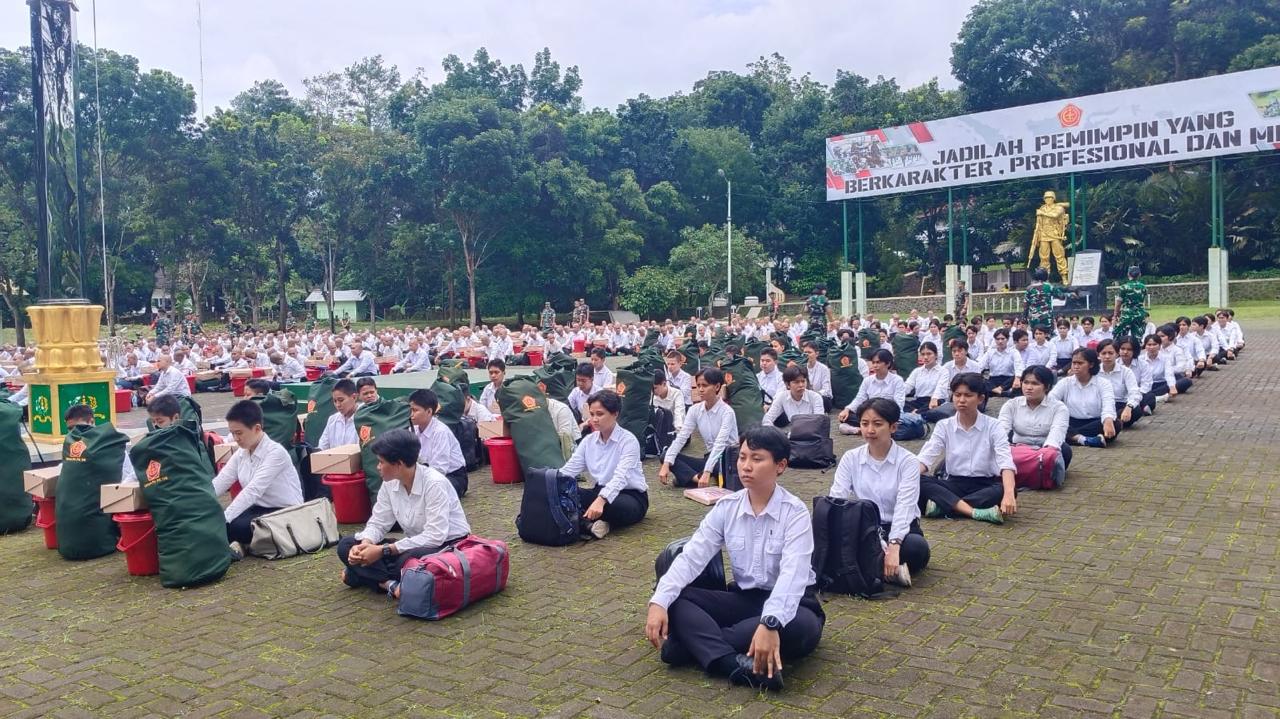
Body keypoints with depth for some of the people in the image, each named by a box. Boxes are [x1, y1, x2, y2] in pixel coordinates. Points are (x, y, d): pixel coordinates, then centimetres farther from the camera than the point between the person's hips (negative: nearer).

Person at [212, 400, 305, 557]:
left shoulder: (276, 452, -20)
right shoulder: (240, 454, 4)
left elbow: (253, 490, -29)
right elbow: (219, 483, -6)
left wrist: (222, 519, -36)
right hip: (258, 508, 7)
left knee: (233, 526, -29)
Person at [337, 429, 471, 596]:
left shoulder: (434, 484, -24)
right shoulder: (390, 483, -3)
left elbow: (435, 536, -30)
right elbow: (378, 523, 3)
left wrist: (384, 551, -29)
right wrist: (365, 545, -21)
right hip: (415, 545, 8)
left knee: (408, 561, -41)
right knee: (346, 546, -6)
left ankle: (376, 577, -11)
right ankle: (392, 584, -22)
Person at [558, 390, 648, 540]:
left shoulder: (628, 440, -16)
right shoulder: (588, 440, 4)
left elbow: (621, 476, -31)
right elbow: (569, 468, -6)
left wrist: (601, 500, -48)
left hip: (631, 496, -6)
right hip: (600, 491, 6)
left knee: (615, 506, -41)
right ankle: (588, 524, -36)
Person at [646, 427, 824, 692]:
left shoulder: (795, 512, -16)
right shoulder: (726, 508, -3)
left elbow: (792, 574, -31)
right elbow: (690, 557, -11)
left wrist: (770, 623, -48)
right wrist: (659, 602, -28)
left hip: (789, 603, -4)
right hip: (743, 599, 4)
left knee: (802, 626, -38)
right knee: (676, 600, -16)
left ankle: (695, 642, -29)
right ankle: (734, 665, -38)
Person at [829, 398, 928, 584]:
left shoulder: (908, 461, -9)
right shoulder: (850, 458, 1)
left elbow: (905, 506, -21)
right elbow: (836, 499, -9)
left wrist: (893, 546, -36)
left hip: (900, 529, -2)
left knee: (917, 548, -36)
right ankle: (891, 570, -24)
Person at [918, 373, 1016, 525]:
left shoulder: (993, 426, -6)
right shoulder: (944, 426, 1)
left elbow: (1006, 462, -19)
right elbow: (925, 458, -9)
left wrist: (1009, 494, -38)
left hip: (986, 485, -1)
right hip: (955, 484, 2)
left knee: (1003, 490, -35)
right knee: (920, 481, -27)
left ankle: (943, 505, -31)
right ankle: (975, 512, -38)